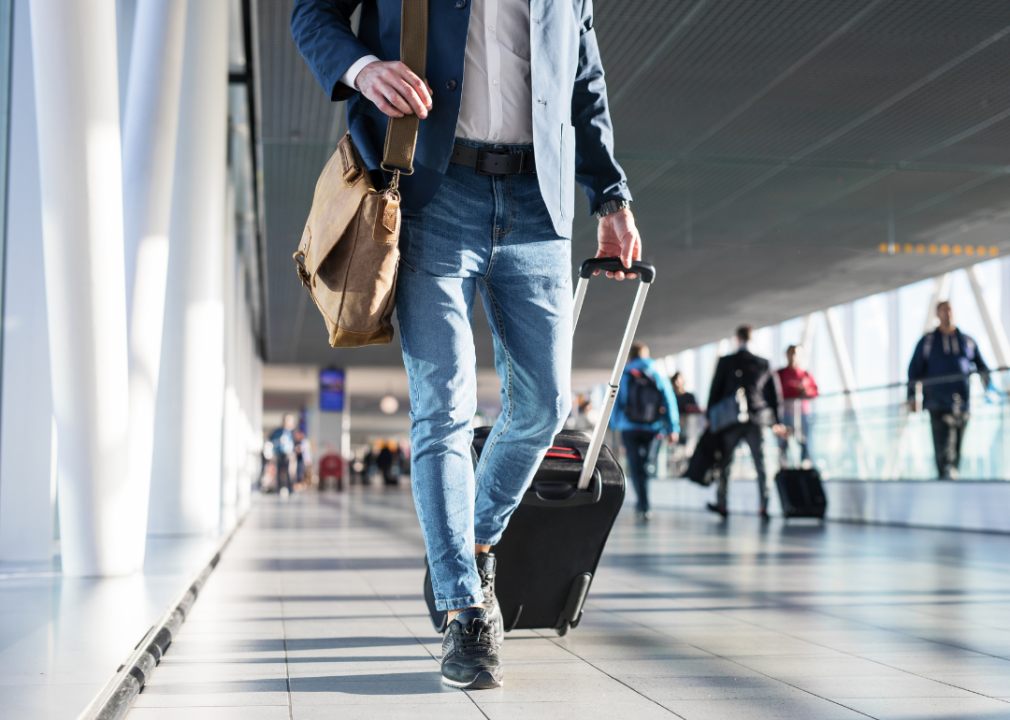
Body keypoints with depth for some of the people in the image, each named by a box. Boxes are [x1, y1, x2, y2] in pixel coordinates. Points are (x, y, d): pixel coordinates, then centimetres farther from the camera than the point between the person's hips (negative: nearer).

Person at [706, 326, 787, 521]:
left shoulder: (726, 361, -2)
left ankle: (722, 505, 14)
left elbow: (715, 390, 0)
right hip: (757, 420, 2)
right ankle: (764, 506, -4)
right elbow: (773, 393, 8)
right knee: (761, 464, 3)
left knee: (724, 463, 9)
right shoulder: (763, 363, 4)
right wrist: (776, 421, 16)